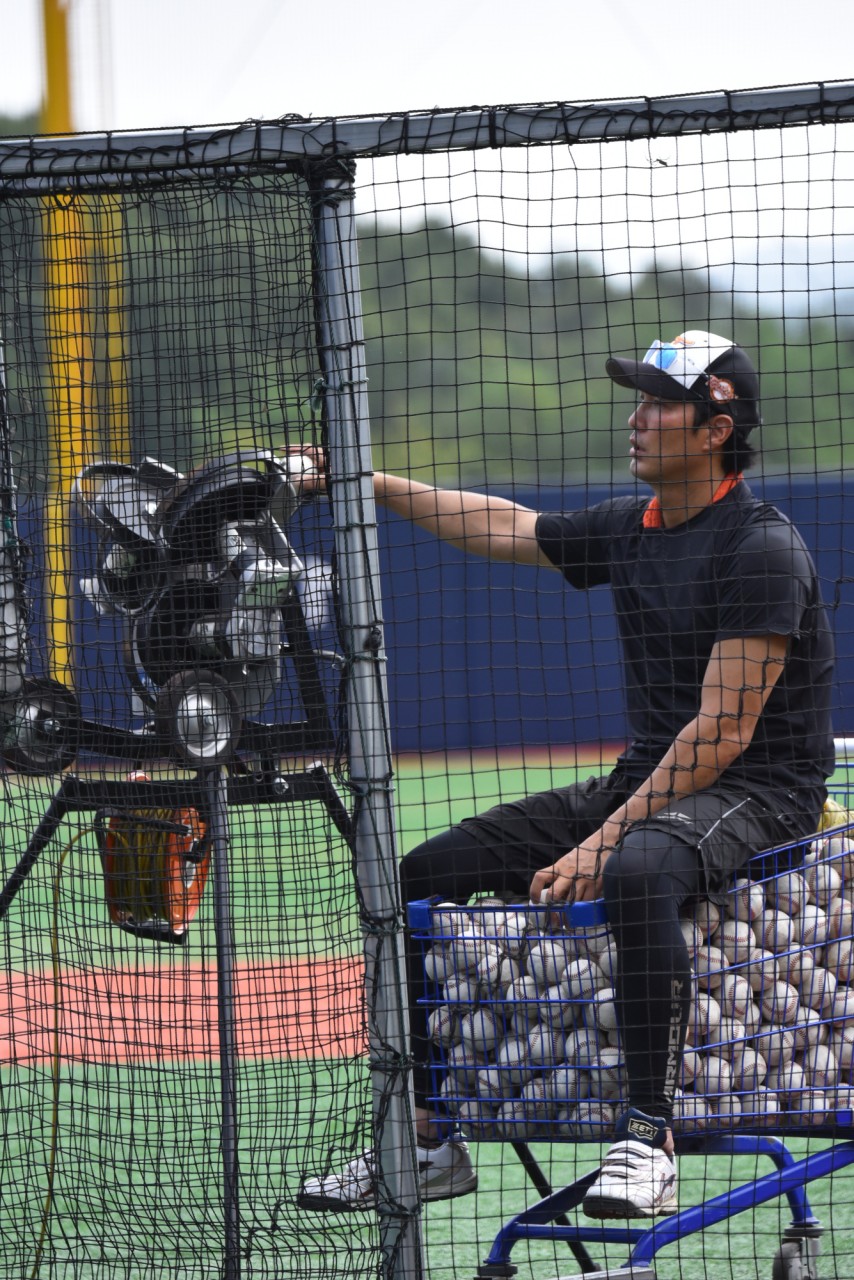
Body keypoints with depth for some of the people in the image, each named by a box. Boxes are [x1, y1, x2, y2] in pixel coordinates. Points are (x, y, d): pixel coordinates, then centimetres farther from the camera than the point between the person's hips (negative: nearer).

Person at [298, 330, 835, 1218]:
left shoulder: (762, 549, -17)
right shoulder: (629, 529, 9)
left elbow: (723, 731, -22)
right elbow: (504, 527, 26)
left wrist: (606, 840, -26)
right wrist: (374, 485, 17)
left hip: (757, 790, -9)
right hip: (645, 780, 9)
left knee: (638, 871, -42)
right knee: (425, 872, 1)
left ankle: (647, 1139, -38)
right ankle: (430, 1138, 6)